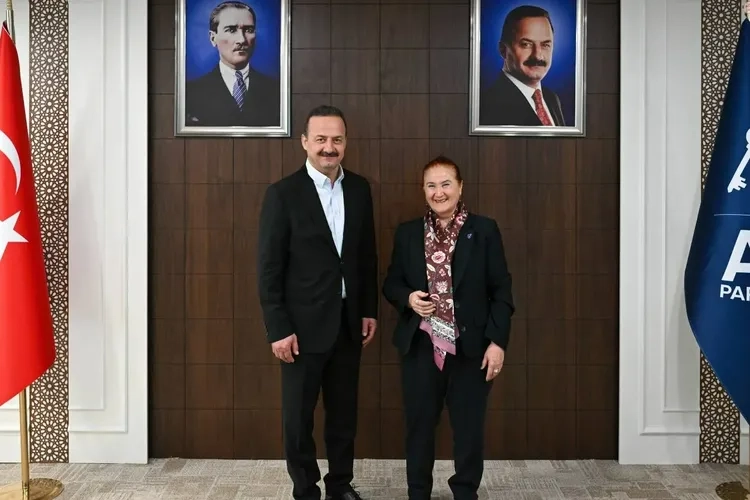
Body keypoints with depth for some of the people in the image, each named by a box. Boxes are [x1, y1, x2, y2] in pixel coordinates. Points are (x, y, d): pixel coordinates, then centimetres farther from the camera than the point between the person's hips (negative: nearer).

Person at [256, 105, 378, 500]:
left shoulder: (359, 189, 4)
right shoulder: (283, 193, -10)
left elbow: (367, 255, 10)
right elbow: (269, 268, -10)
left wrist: (369, 310, 8)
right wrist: (278, 329, -13)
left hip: (348, 321, 4)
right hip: (303, 324, -4)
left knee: (344, 411, 15)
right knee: (299, 416, 9)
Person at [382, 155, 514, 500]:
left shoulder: (484, 230, -2)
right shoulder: (407, 233, 5)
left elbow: (501, 291, -3)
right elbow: (391, 284, 10)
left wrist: (498, 342, -10)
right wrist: (408, 298, -12)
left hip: (472, 347, -1)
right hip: (420, 346, 2)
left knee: (469, 427, 9)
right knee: (419, 425, 11)